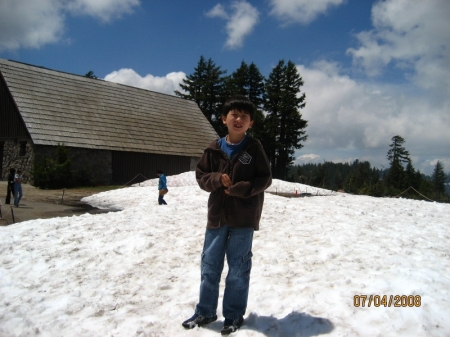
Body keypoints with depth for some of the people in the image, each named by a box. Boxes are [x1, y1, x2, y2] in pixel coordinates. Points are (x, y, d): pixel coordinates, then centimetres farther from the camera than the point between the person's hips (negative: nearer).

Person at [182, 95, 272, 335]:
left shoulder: (254, 148, -5)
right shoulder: (214, 148, 2)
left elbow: (265, 178, -5)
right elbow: (201, 175, 7)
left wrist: (240, 189, -17)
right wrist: (217, 179, -13)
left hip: (244, 218, -3)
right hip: (217, 215, 3)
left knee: (238, 268, 7)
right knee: (209, 265, 11)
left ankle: (234, 315, 23)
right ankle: (205, 311, 27)